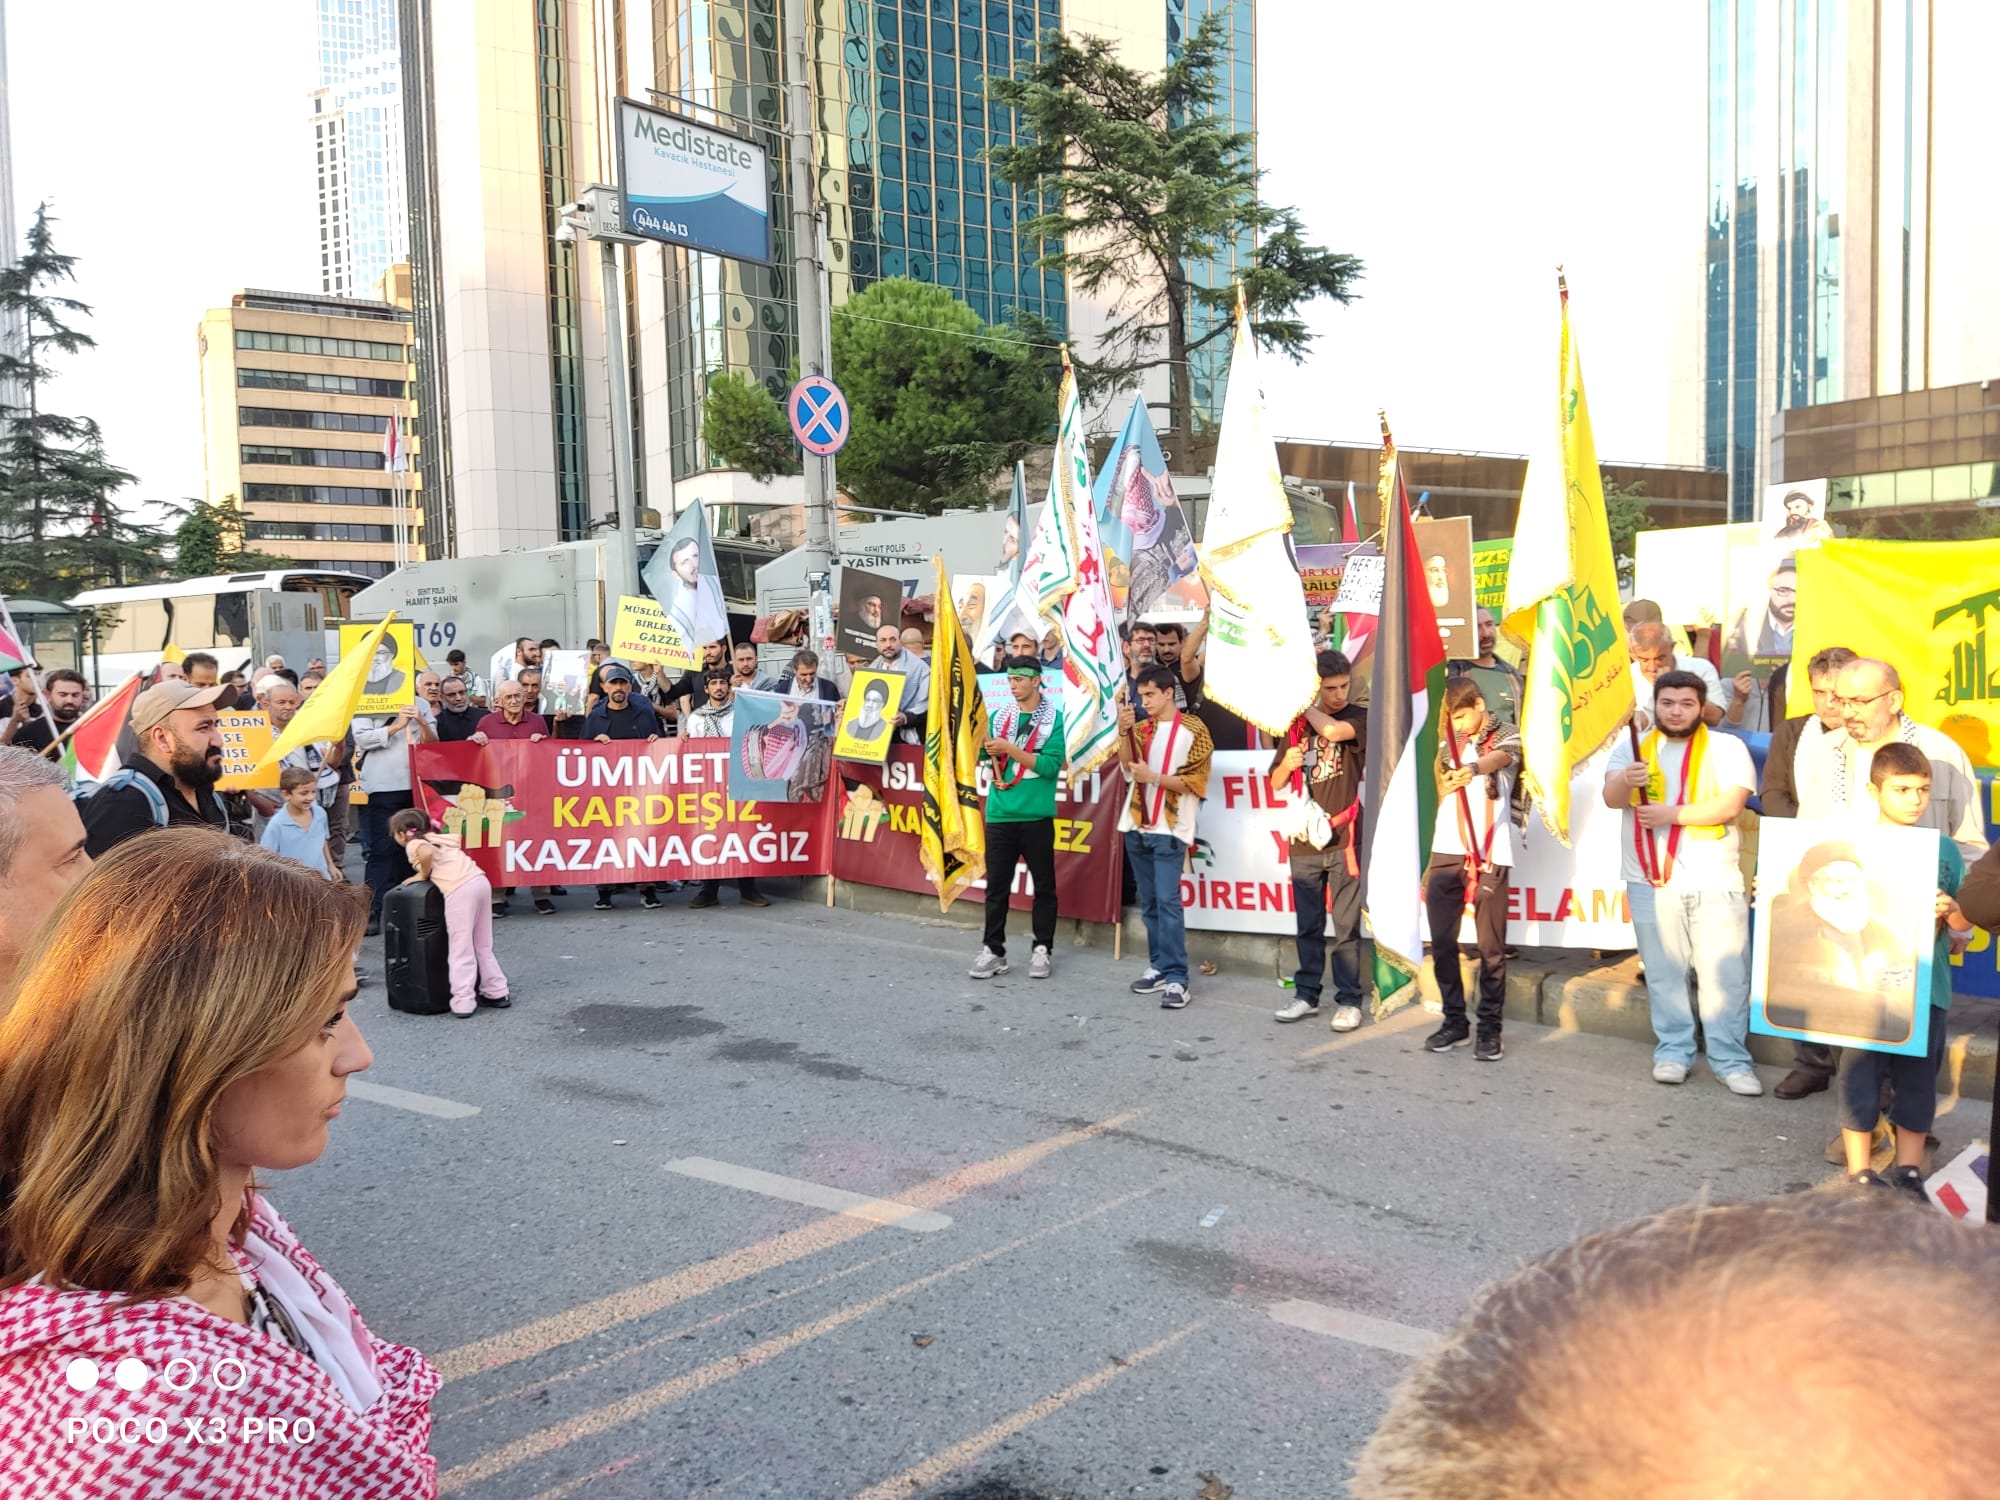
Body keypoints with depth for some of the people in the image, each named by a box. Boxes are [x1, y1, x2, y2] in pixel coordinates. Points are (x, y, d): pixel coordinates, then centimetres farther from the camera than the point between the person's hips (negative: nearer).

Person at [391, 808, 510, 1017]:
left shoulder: (413, 844, 6)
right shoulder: (439, 838, 28)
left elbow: (427, 852, -15)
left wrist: (423, 875, 3)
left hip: (460, 890, -7)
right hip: (481, 880, 7)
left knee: (461, 950, -3)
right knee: (483, 947, 18)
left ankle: (463, 1003, -5)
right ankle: (496, 992, 22)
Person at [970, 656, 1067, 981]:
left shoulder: (1054, 718, -3)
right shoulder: (1001, 716, 9)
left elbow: (1052, 764, -13)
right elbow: (983, 756, 10)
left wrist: (1010, 749, -17)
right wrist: (986, 749, -11)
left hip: (1036, 816, -3)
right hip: (1000, 814, 3)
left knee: (1043, 885, 6)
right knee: (996, 885, 5)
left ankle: (1042, 949, 16)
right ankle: (993, 950, 12)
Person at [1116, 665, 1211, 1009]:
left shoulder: (1194, 731, -3)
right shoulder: (1141, 727, 12)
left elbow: (1195, 783, -7)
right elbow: (1127, 765, -3)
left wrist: (1153, 777, -16)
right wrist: (1124, 730, -16)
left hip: (1169, 829, -6)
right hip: (1136, 826, 6)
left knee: (1167, 900, -13)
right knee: (1148, 902, 9)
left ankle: (1177, 978, -13)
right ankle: (1159, 967, 16)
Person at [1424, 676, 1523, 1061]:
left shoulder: (1507, 735, 1)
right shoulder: (1448, 742, 15)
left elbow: (1499, 757, -24)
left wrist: (1474, 768, -44)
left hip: (1490, 856, -4)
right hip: (1446, 852, 5)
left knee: (1491, 946, -2)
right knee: (1441, 941, 4)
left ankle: (1490, 1029, 6)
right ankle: (1454, 1022, 15)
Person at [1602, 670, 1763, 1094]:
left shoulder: (1726, 747, 1)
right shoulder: (1632, 746, 6)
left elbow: (1730, 805, -11)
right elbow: (1611, 798, -8)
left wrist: (1671, 813, -18)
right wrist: (1626, 780, -30)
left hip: (1715, 882, -2)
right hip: (1651, 881, 2)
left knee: (1725, 974, 0)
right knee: (1664, 973, 10)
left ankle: (1732, 1060, 9)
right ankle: (1673, 1051, 20)